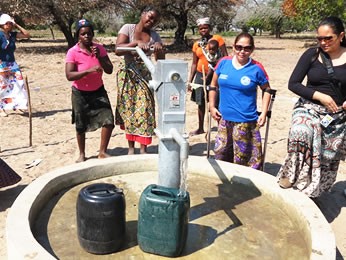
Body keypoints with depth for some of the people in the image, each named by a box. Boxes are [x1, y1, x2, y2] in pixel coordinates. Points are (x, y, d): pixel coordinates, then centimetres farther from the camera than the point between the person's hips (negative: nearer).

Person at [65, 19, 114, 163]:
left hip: (98, 91, 3)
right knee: (81, 126, 7)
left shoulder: (100, 48, -5)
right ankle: (82, 154, 28)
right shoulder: (73, 52, -16)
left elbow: (109, 70, -9)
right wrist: (89, 70, -35)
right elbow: (69, 75, -25)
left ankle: (102, 152, 11)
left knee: (108, 120, -8)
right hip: (80, 93, -2)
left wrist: (99, 57, -24)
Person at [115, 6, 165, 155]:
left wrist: (160, 48, -18)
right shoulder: (128, 28, -3)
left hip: (145, 76, 2)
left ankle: (143, 148, 5)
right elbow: (118, 50, -17)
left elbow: (161, 60, 1)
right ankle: (131, 147, 13)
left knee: (145, 110, -3)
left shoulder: (155, 36, 4)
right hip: (128, 75, -2)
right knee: (128, 110, 3)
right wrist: (136, 43, -28)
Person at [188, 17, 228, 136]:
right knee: (201, 103, 12)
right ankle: (200, 128, 26)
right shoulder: (196, 44, 7)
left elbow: (225, 56, -7)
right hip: (201, 75, 4)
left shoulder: (217, 39, -5)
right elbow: (194, 63, 10)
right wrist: (190, 81, 7)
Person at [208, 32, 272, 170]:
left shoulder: (256, 68, -7)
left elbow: (266, 90, 6)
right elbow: (213, 85, 11)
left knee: (243, 158, 4)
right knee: (220, 154, 18)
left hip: (246, 121, -4)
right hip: (224, 118, 4)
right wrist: (212, 106, 6)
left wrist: (264, 113, -2)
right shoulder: (224, 62, 0)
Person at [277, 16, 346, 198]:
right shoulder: (312, 54, -3)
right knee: (300, 133, -34)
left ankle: (311, 191, 28)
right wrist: (319, 96, -17)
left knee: (328, 158, 8)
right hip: (309, 108, -2)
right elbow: (293, 84, -6)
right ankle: (291, 175, -16)